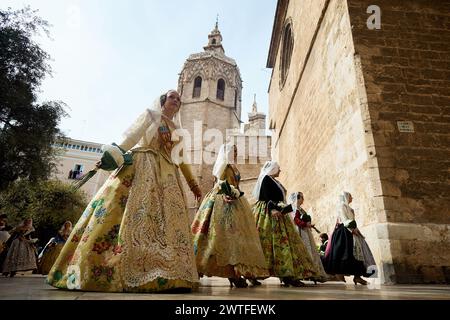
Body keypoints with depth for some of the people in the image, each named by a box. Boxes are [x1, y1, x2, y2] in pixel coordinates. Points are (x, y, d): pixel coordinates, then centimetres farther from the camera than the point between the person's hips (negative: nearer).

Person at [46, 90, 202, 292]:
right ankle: (101, 270, -10)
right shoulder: (150, 114, 12)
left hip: (167, 177, 5)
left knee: (167, 221, -7)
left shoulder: (178, 130, 23)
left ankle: (169, 276, -9)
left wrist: (193, 184, 22)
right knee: (134, 213, -16)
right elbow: (131, 137, 0)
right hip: (142, 167, -5)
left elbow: (181, 160, 25)